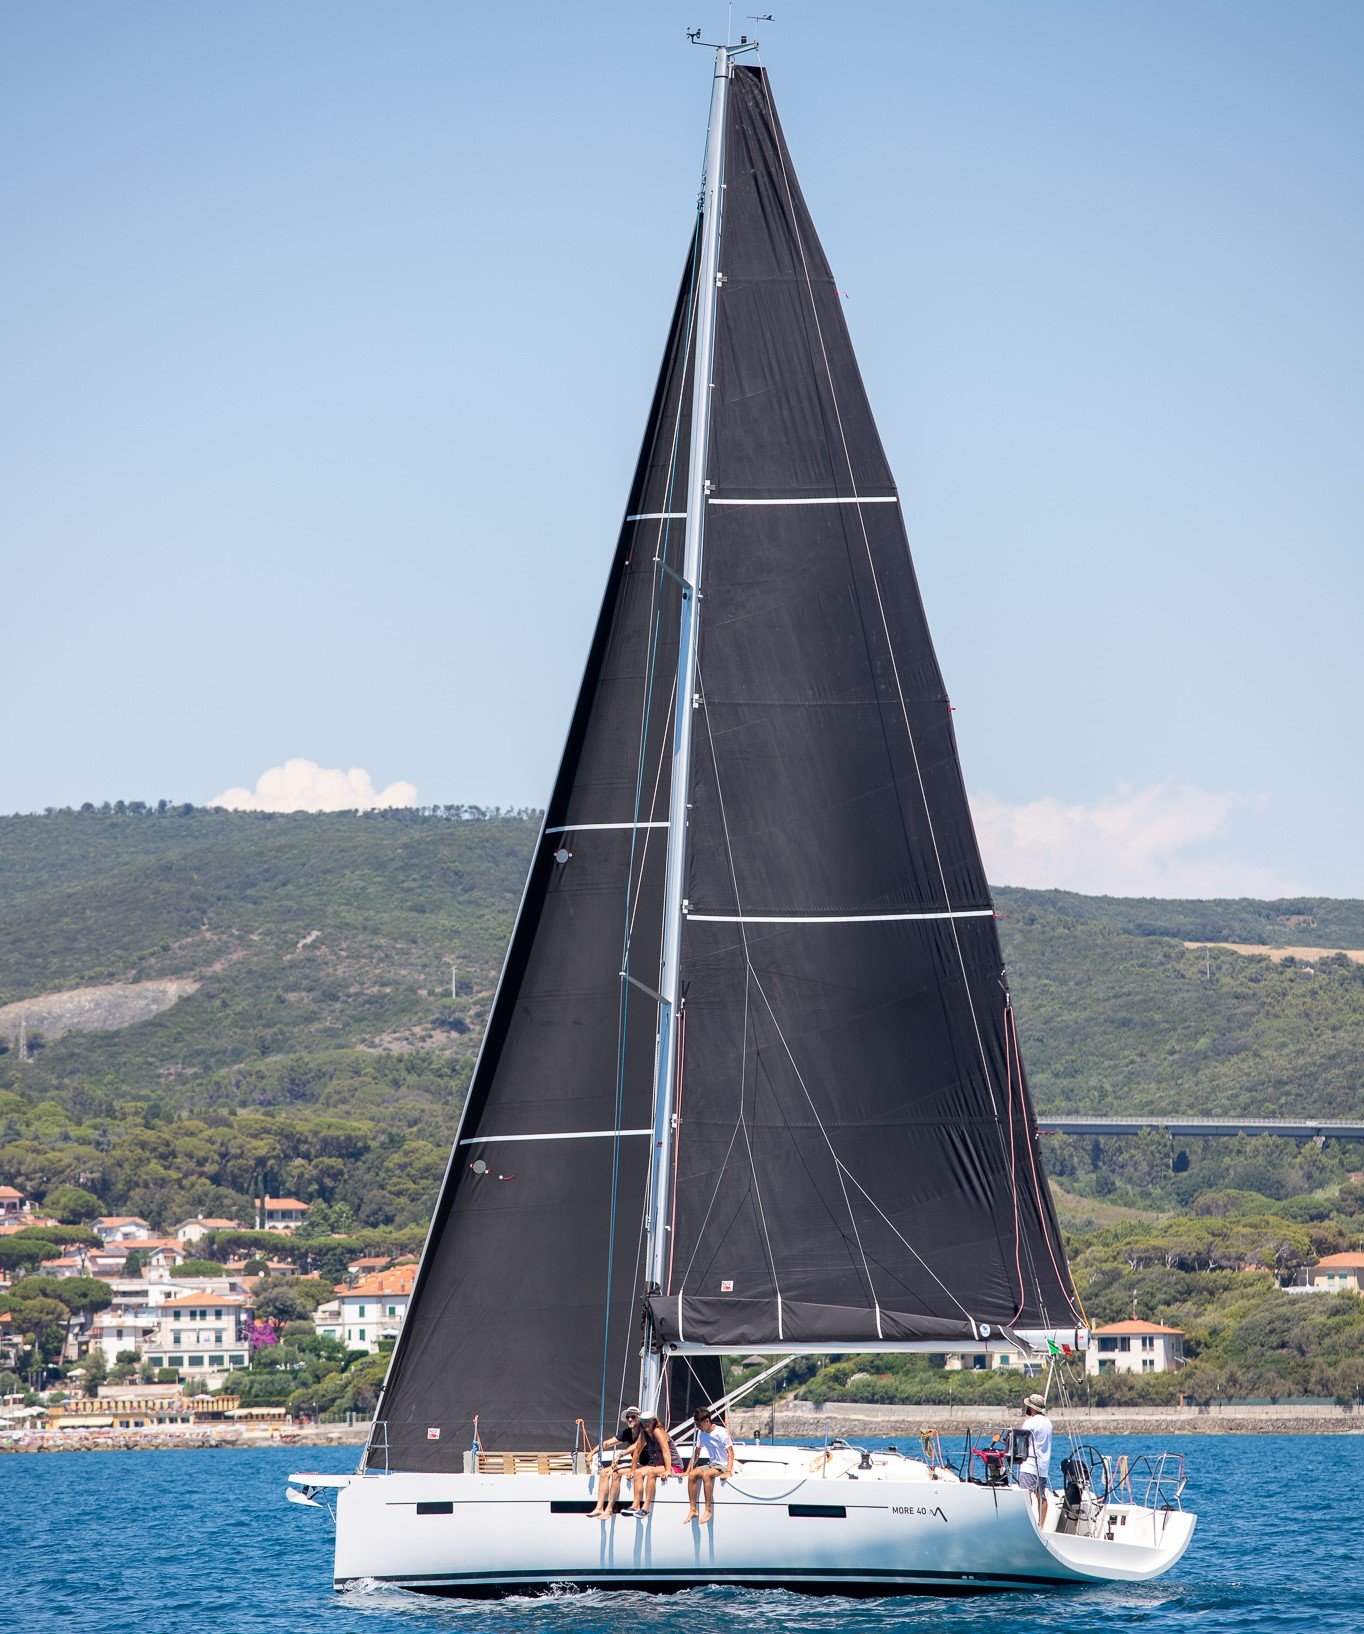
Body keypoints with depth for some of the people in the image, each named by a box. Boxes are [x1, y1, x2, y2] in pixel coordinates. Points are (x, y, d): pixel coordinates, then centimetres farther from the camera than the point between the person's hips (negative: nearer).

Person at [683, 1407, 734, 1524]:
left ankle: (708, 1510, -31)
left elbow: (730, 1453, -18)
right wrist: (688, 1470, 9)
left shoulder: (721, 1433, -15)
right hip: (711, 1464, 7)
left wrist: (728, 1472, -29)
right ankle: (692, 1510, -20)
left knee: (706, 1474, -36)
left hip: (724, 1466, -7)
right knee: (692, 1475, -20)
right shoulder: (701, 1433, 7)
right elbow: (696, 1453, 16)